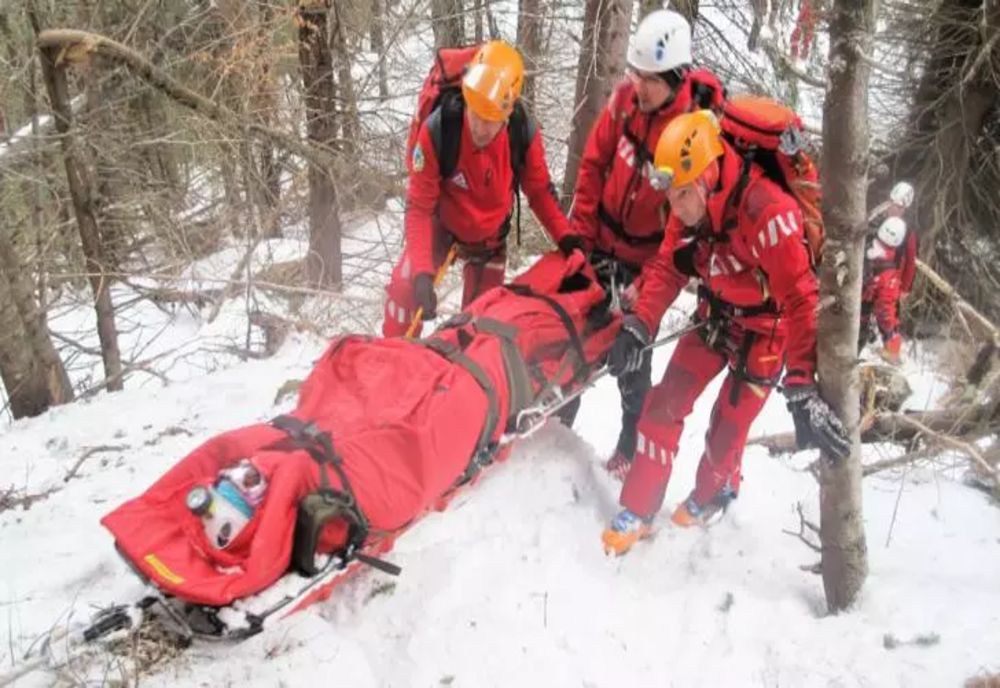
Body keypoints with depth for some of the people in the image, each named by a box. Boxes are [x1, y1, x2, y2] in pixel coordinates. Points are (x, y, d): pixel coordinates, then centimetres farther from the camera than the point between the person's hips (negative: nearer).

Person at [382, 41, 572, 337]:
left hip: (490, 237, 2)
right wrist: (423, 273, -38)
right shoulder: (436, 132, -35)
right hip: (442, 225, -1)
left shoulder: (525, 136, -30)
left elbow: (540, 191, -10)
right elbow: (419, 208, -28)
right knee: (405, 287, -15)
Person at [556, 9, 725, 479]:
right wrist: (579, 234, -2)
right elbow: (594, 165, 0)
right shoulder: (625, 99, -10)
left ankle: (631, 449, 22)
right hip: (601, 243, 5)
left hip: (647, 259, -5)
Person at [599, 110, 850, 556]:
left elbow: (800, 299, -38)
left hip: (765, 328, -5)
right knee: (664, 406, -2)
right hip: (716, 315, 6)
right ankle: (638, 510, 12)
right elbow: (666, 269, -9)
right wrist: (638, 328, -25)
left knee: (727, 427, 1)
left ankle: (713, 494, 34)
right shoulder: (690, 207, -14)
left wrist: (802, 389, -43)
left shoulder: (765, 209, -36)